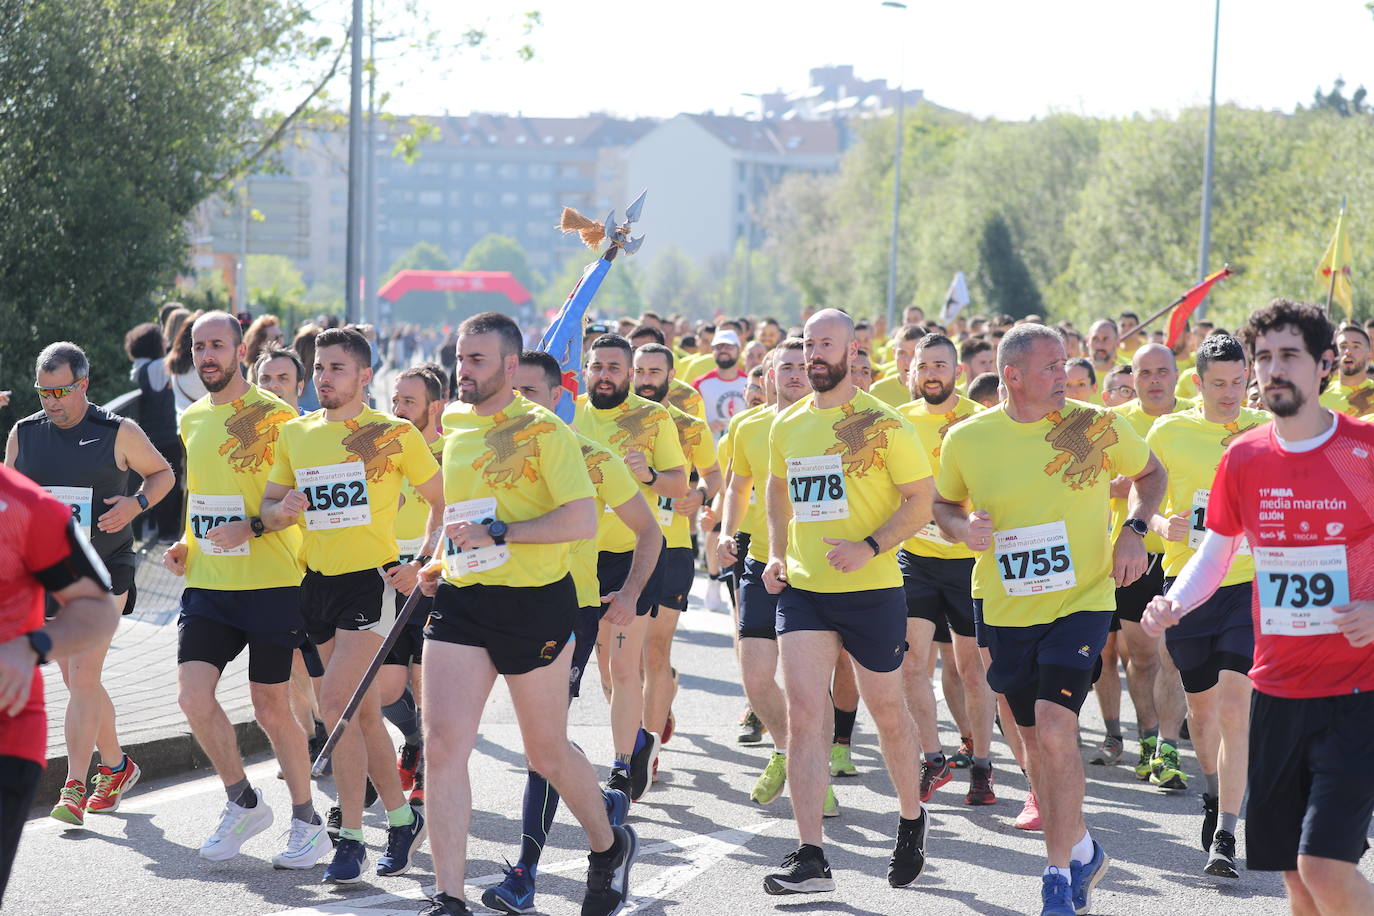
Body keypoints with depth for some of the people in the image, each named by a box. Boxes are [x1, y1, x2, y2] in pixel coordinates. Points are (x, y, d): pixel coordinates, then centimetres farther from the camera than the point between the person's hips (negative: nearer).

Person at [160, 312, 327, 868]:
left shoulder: (272, 415, -8)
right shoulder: (192, 419, 13)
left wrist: (252, 527, -21)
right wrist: (185, 545, 11)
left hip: (269, 582, -5)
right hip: (207, 583, 5)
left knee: (271, 709, 1)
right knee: (193, 696, -8)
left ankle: (307, 821, 18)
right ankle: (242, 803, 12)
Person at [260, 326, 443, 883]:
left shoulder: (394, 434, -5)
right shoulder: (296, 434, 10)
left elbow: (444, 503, 1)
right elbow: (267, 507, 15)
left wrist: (422, 565, -9)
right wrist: (282, 510, -9)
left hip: (373, 579, -6)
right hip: (317, 581, 6)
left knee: (336, 701, -17)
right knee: (363, 712, 12)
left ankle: (350, 837, -9)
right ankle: (402, 820, 27)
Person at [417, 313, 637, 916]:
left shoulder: (542, 430, -9)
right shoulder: (456, 427, 12)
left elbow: (583, 520, -18)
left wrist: (497, 534, -22)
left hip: (535, 602, -5)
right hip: (462, 601, 5)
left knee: (546, 753, 9)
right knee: (442, 745, -9)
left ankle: (609, 846, 38)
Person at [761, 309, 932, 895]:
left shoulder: (882, 423, -8)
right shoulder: (787, 426, 8)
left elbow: (921, 500, -8)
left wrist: (870, 547, -21)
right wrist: (777, 553, 11)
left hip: (872, 589, -4)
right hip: (802, 589, 4)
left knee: (887, 711, 11)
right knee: (803, 713, -8)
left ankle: (911, 819, 36)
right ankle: (811, 858, -9)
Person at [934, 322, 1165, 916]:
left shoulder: (1097, 426, -8)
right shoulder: (966, 439, -5)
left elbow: (1150, 474, 10)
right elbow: (943, 504, 13)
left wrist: (1134, 531, -7)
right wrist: (962, 526, -10)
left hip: (1080, 602, -3)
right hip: (1006, 611, 3)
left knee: (1054, 728, -18)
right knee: (1034, 740, 12)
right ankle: (1081, 851, 35)